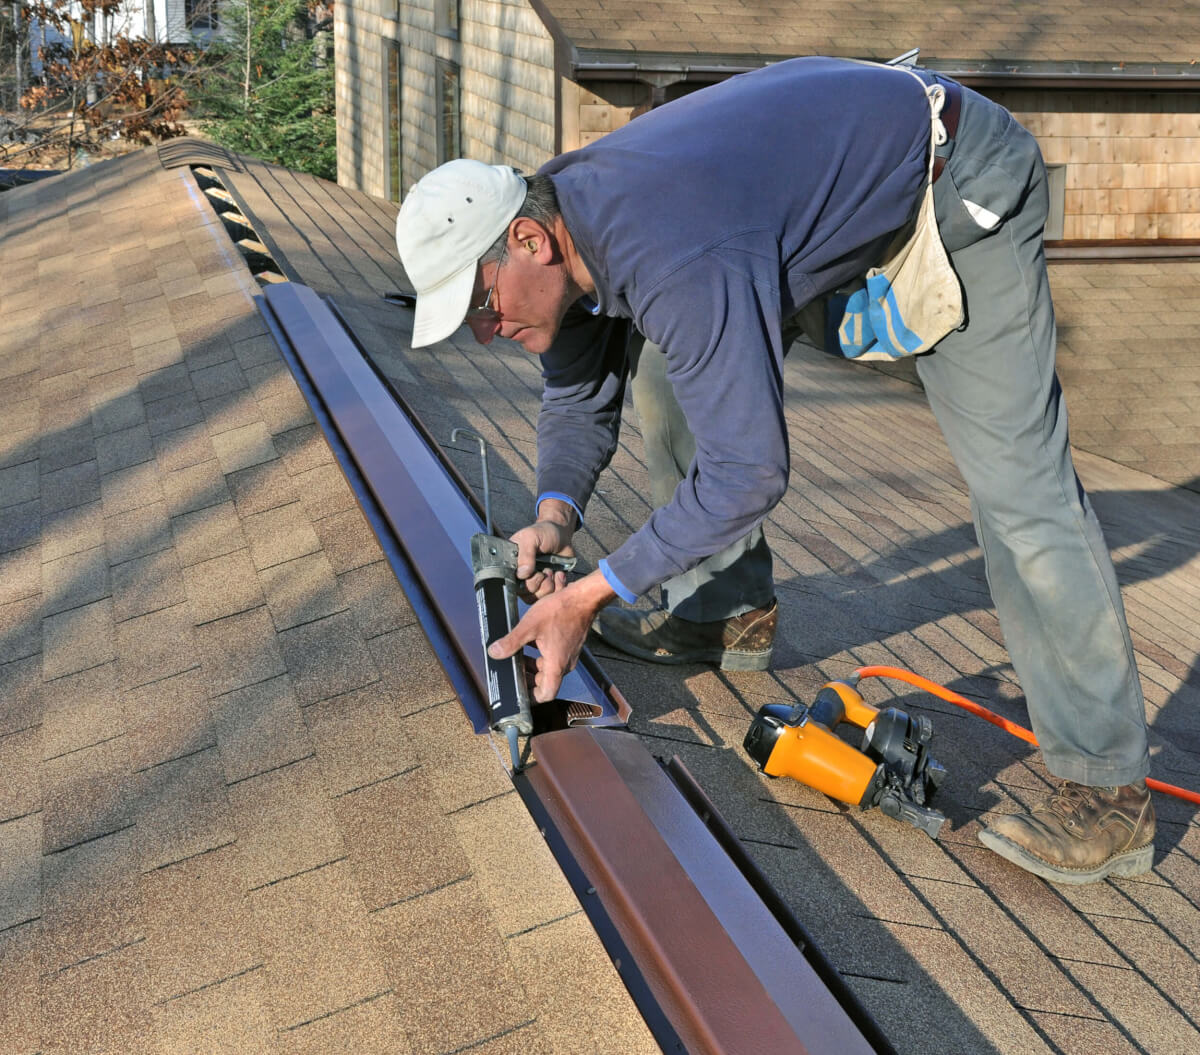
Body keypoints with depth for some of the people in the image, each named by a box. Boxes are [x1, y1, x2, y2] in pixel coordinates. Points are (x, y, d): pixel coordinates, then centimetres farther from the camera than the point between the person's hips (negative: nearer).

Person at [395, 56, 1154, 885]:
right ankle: (730, 611, 18)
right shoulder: (567, 225, -8)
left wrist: (591, 595, -30)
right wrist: (555, 513, -11)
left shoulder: (671, 259, -38)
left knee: (1016, 479, -17)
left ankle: (1110, 791, -10)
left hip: (957, 187, -9)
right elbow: (578, 394, 7)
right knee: (668, 368, 6)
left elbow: (747, 471, -35)